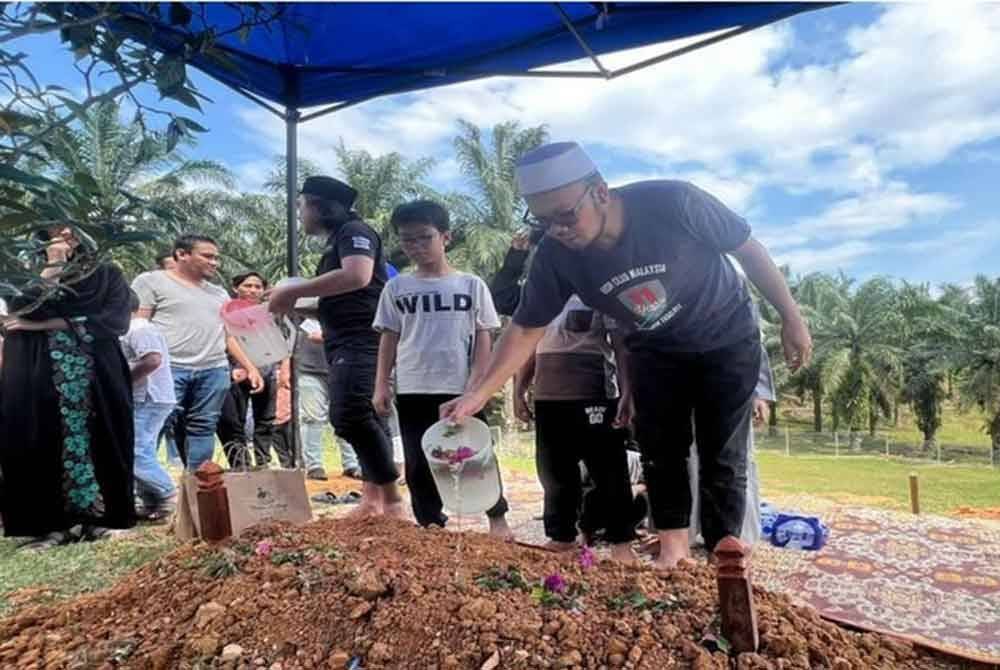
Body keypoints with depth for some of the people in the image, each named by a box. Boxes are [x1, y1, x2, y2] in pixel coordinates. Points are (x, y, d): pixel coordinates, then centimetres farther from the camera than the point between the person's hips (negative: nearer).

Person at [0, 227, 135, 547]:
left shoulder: (106, 275, 11)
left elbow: (117, 319, -5)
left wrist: (51, 323, -5)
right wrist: (50, 270, -8)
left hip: (97, 374, -1)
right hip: (36, 374, 1)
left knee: (95, 439, -2)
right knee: (44, 442, -3)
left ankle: (96, 516, 6)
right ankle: (51, 521, 2)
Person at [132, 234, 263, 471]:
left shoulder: (219, 293, 22)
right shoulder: (151, 281, 6)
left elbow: (229, 335, 23)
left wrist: (250, 368, 15)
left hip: (214, 371, 5)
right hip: (168, 368, -5)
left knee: (203, 428, 4)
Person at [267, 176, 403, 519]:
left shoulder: (354, 231, -5)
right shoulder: (337, 241, 25)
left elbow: (358, 276, -24)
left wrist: (294, 290, -19)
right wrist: (297, 305, 13)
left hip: (361, 340, -11)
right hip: (348, 343, 11)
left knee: (350, 415, -23)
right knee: (365, 419, 11)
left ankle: (392, 500, -18)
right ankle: (373, 499, 18)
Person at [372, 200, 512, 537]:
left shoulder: (471, 284, 0)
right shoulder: (396, 288, 5)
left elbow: (483, 337, 0)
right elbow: (389, 338, 8)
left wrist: (476, 382, -7)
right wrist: (381, 385, 2)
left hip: (460, 389, -2)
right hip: (412, 391, 2)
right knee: (418, 465, 9)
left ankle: (498, 518, 23)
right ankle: (431, 525, 23)